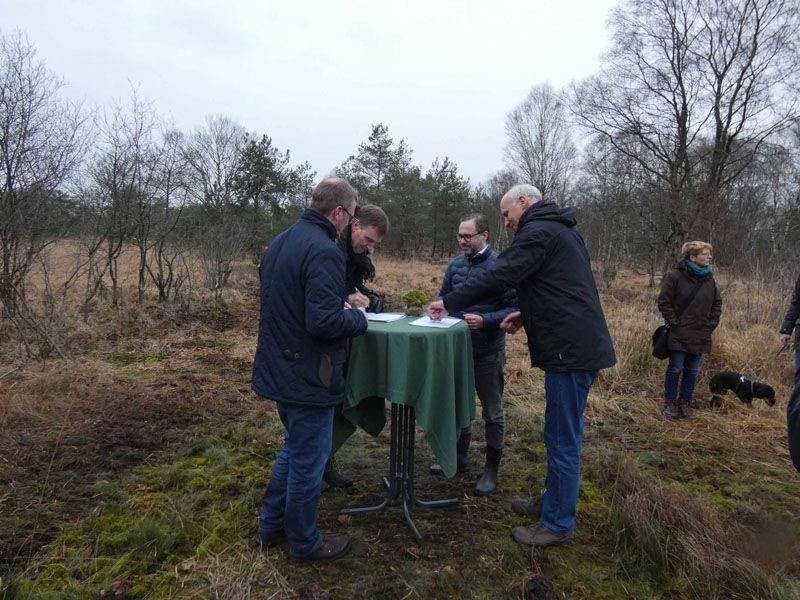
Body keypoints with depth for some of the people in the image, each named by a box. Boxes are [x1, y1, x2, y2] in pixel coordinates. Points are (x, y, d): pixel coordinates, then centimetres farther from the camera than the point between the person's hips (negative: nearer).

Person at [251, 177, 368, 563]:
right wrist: (358, 318, -9)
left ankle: (271, 524, 38)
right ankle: (304, 543, 27)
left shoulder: (280, 243, 8)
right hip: (307, 376, -9)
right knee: (308, 461, 8)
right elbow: (324, 322, -29)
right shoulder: (324, 251, -22)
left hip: (278, 368, 9)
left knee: (294, 447, 26)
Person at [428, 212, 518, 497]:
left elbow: (515, 309, -15)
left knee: (492, 413, 9)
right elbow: (444, 297, 16)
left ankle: (491, 469, 24)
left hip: (488, 353, -6)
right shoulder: (455, 265, 4)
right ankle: (460, 458, 37)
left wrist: (485, 321, -27)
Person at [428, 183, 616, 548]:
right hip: (577, 344, 11)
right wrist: (526, 315, 14)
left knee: (563, 440, 0)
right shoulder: (559, 230, 20)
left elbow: (499, 276, -19)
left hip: (571, 350, -11)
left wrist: (449, 302, -10)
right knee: (560, 435, 20)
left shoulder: (538, 231, -12)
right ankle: (551, 502, 34)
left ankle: (558, 524, 12)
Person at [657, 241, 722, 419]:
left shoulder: (708, 278, 7)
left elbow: (717, 303, 16)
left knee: (692, 371, 10)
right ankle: (670, 403, 14)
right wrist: (673, 323, -12)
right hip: (679, 334, -5)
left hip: (700, 336, 5)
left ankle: (685, 402, 23)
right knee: (676, 369, -1)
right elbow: (664, 301, -10)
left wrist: (712, 323, 7)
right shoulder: (674, 276, -11)